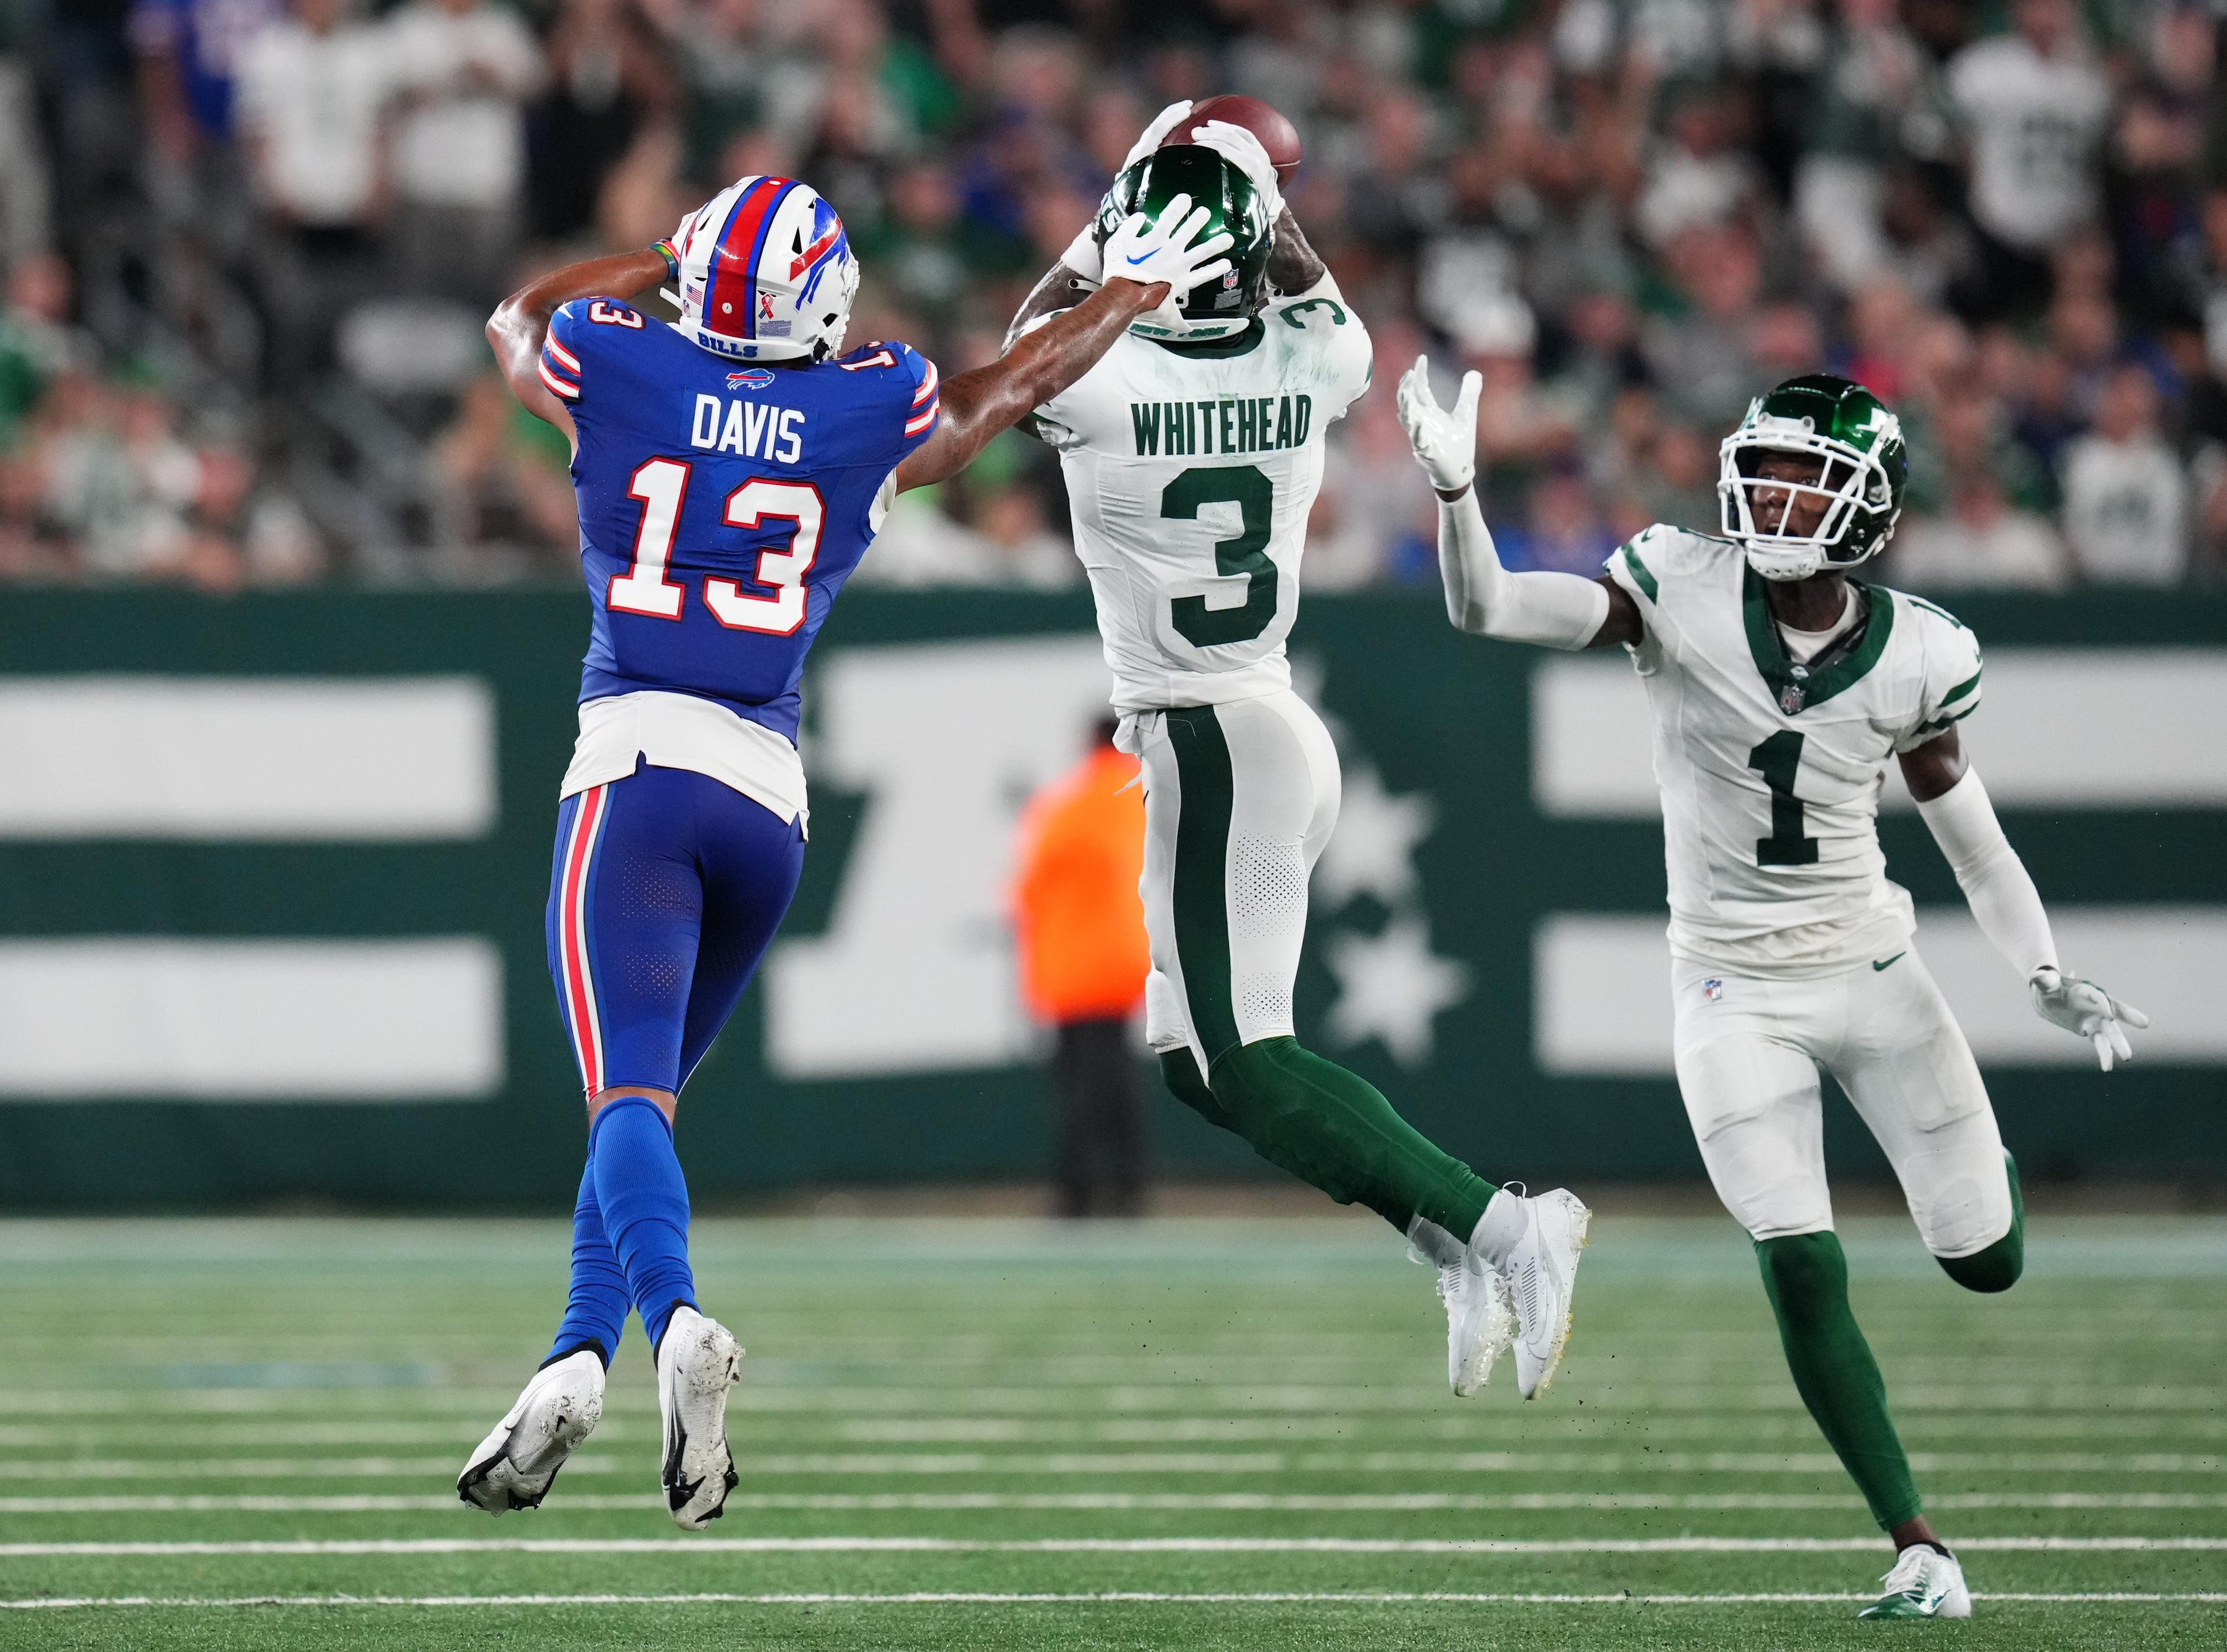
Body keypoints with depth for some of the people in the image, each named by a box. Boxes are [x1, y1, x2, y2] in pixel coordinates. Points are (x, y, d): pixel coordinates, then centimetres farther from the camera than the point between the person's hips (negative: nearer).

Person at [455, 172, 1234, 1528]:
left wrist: (660, 259, 40)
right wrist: (1139, 291, 44)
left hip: (637, 761, -3)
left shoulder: (616, 367, 2)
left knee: (629, 1089, -14)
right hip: (772, 797, 3)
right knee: (650, 1084, 15)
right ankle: (580, 1354, 2)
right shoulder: (873, 412, 6)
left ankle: (675, 1323, -38)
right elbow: (1013, 385, 27)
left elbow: (520, 317, 27)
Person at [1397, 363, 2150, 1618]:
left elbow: (1970, 831, 2)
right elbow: (1487, 610, -22)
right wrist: (1455, 487, -40)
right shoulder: (1683, 591, -15)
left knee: (1988, 1266, 9)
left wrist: (2049, 977, -8)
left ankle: (1988, 1166, 48)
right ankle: (1917, 1545, 3)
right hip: (1735, 989, -1)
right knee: (1805, 1278, -10)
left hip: (1871, 967, 1)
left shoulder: (1916, 655, -10)